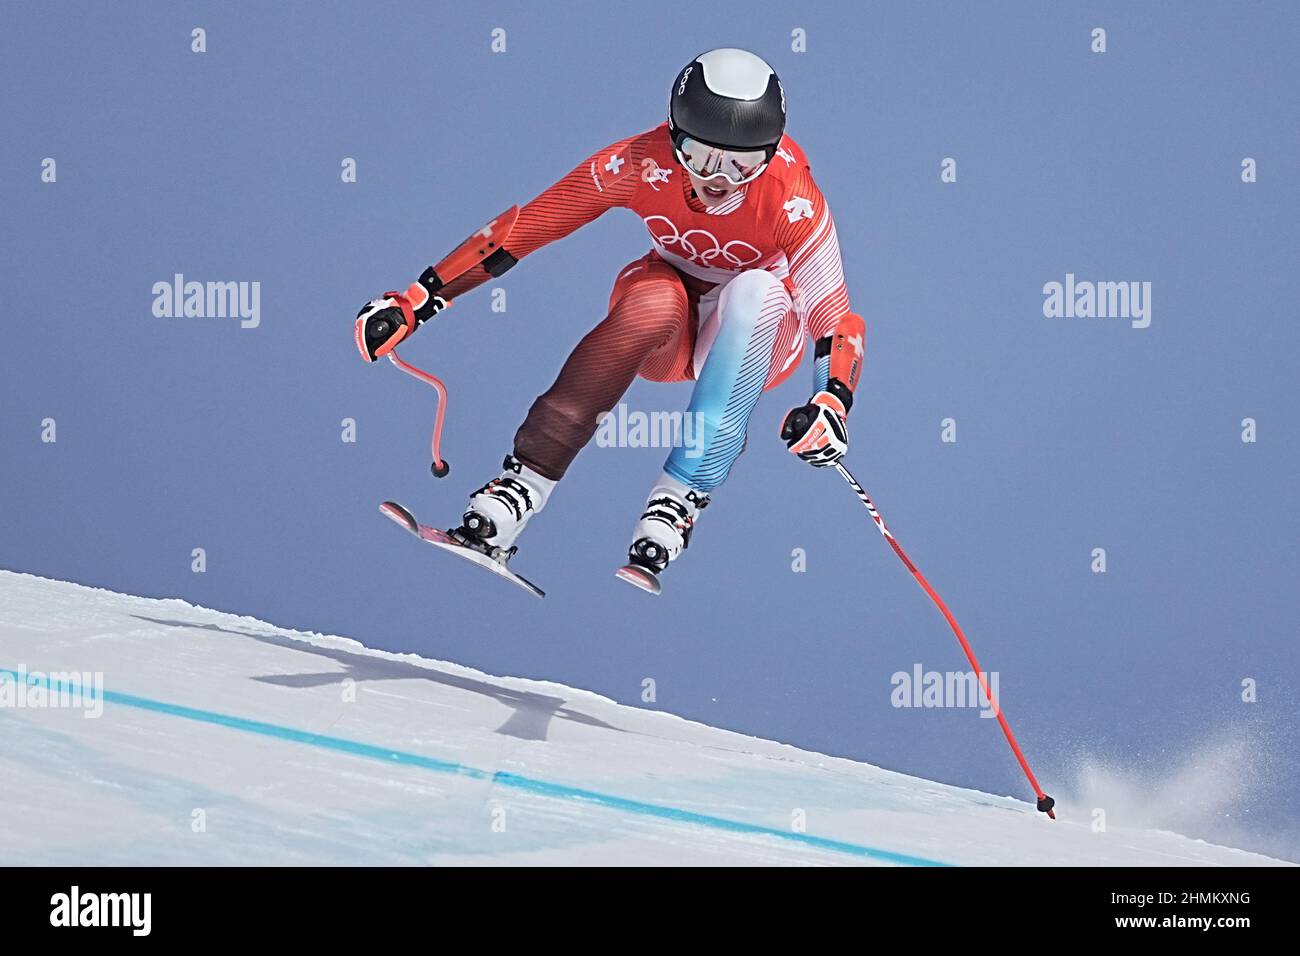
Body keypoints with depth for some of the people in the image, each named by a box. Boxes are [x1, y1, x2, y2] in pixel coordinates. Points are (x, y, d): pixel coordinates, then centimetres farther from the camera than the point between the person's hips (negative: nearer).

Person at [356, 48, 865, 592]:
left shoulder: (790, 198, -28)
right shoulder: (642, 163, -25)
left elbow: (838, 322, -28)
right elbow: (522, 230, -18)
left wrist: (832, 403, -48)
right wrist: (419, 300, -21)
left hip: (755, 339, 0)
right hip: (664, 336, 1)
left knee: (755, 291, -35)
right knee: (657, 299, -35)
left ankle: (680, 497, -37)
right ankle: (523, 484, -38)